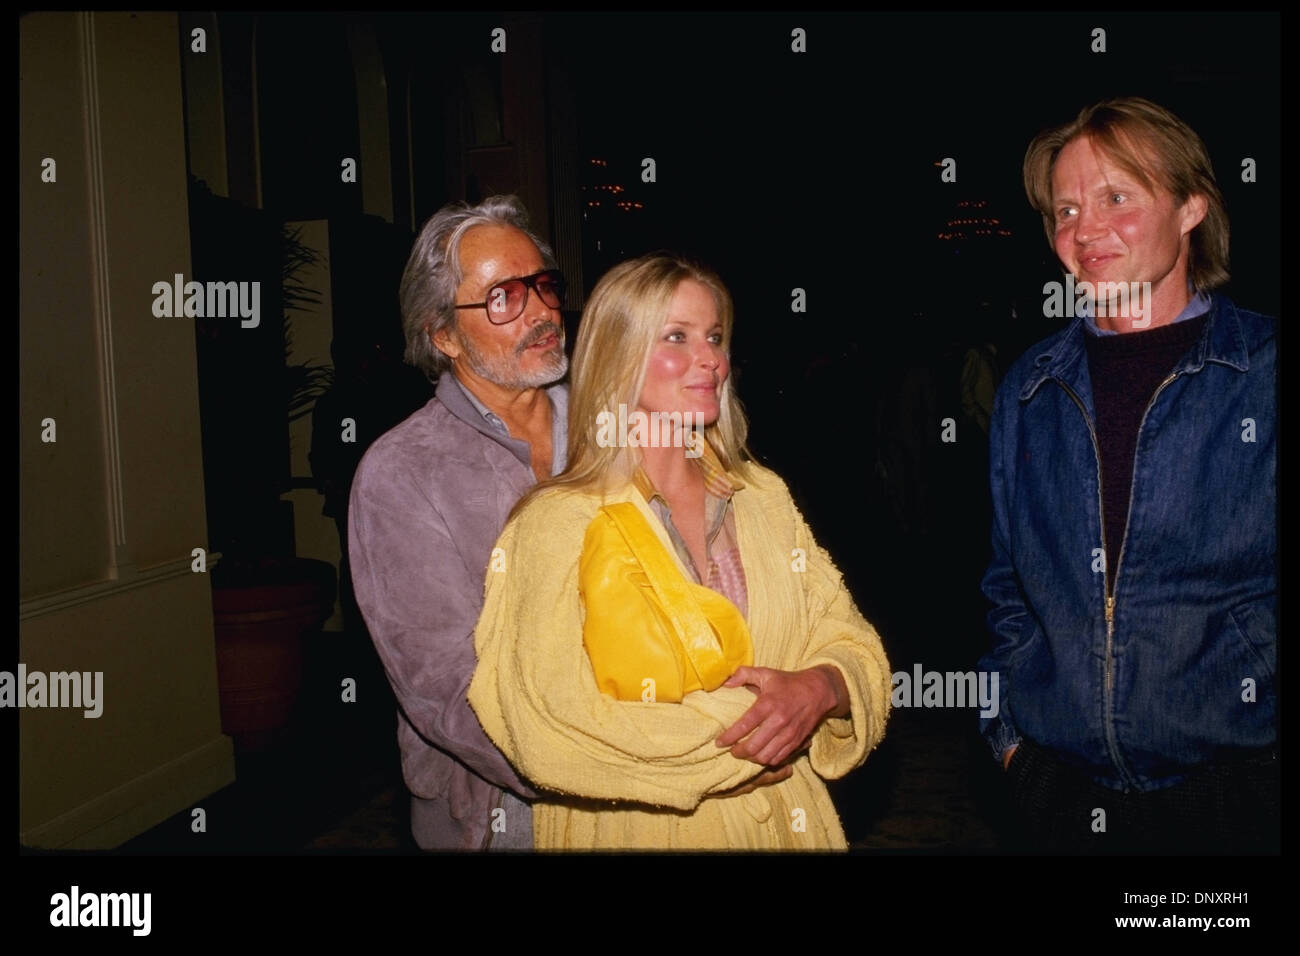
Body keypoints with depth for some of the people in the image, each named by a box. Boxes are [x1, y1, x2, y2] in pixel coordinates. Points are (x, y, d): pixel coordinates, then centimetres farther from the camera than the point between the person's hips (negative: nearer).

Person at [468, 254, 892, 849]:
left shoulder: (764, 496, 1)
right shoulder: (561, 520, -15)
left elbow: (851, 643, 2)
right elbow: (551, 732, -22)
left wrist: (819, 688, -20)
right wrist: (738, 734, -21)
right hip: (636, 831, -4)